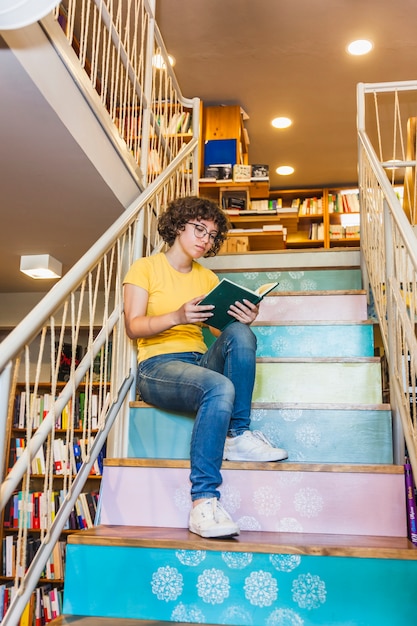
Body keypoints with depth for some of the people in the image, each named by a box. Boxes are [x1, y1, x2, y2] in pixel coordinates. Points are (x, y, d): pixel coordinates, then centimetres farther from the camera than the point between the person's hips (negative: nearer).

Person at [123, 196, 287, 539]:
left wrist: (244, 321, -14)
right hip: (157, 366, -5)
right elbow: (133, 327, -7)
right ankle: (203, 502, -37)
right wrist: (177, 316, -24)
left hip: (200, 362, 5)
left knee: (240, 335, -27)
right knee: (220, 387, -36)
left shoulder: (207, 277, 19)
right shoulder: (145, 267, 4)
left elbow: (223, 330, 8)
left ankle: (239, 436, -20)